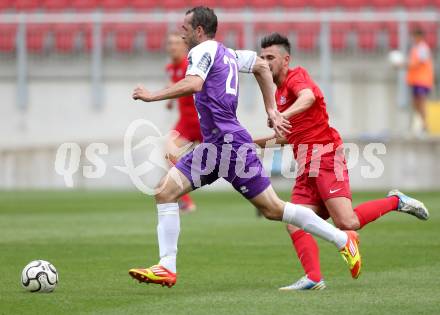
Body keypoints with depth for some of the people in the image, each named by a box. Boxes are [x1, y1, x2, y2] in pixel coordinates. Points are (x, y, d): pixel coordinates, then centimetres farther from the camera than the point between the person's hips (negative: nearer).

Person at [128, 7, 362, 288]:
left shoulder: (203, 51, -8)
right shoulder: (227, 54, 19)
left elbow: (193, 84, -27)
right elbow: (262, 66, 29)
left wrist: (153, 96, -21)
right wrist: (272, 111, 28)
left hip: (230, 143, -10)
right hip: (214, 145, 10)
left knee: (273, 209, -2)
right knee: (165, 191, -1)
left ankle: (343, 239, 7)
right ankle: (167, 268, -5)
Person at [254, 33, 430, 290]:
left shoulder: (296, 76, -3)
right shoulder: (279, 92, 24)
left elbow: (308, 97, -29)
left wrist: (282, 115, -47)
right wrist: (256, 142, 32)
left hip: (324, 155, -9)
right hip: (307, 167, 9)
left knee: (347, 223, -20)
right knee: (295, 226, -10)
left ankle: (396, 202, 1)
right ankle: (314, 277, -19)